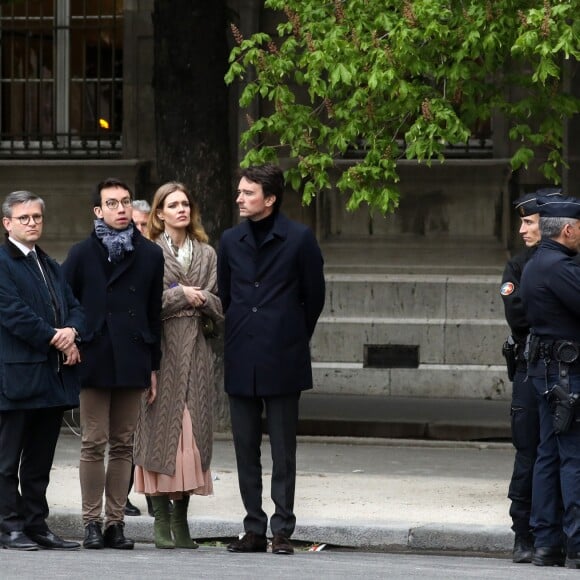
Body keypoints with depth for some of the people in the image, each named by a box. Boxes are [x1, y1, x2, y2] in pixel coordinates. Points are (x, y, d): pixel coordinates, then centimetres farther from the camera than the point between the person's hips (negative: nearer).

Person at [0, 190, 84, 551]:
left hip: (53, 375, 8)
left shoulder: (51, 267, 20)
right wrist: (55, 338, -14)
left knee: (40, 460, 10)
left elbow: (74, 307, 15)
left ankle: (37, 526, 14)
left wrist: (72, 332, -7)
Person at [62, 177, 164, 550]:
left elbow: (154, 312, 10)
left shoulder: (150, 255, 9)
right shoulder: (82, 255, 4)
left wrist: (153, 365, 9)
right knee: (94, 444, -4)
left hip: (133, 362, 2)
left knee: (124, 446, 4)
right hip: (94, 362, -2)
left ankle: (115, 521, 8)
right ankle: (92, 522, 0)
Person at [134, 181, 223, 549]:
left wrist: (200, 298, -8)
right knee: (161, 427, -6)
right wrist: (180, 295, -9)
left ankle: (181, 518, 3)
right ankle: (162, 519, -4)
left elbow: (220, 306, 11)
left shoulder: (207, 254, 14)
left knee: (193, 429, -1)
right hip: (161, 349, -3)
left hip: (195, 352, 3)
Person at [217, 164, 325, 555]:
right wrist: (237, 338, 15)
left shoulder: (299, 239, -3)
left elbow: (314, 296, 3)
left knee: (283, 450, 0)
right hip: (241, 361, 4)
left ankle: (283, 530, 3)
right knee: (246, 449, 6)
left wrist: (295, 339, 8)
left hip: (282, 361, -4)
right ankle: (254, 529, 12)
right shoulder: (231, 241, 9)